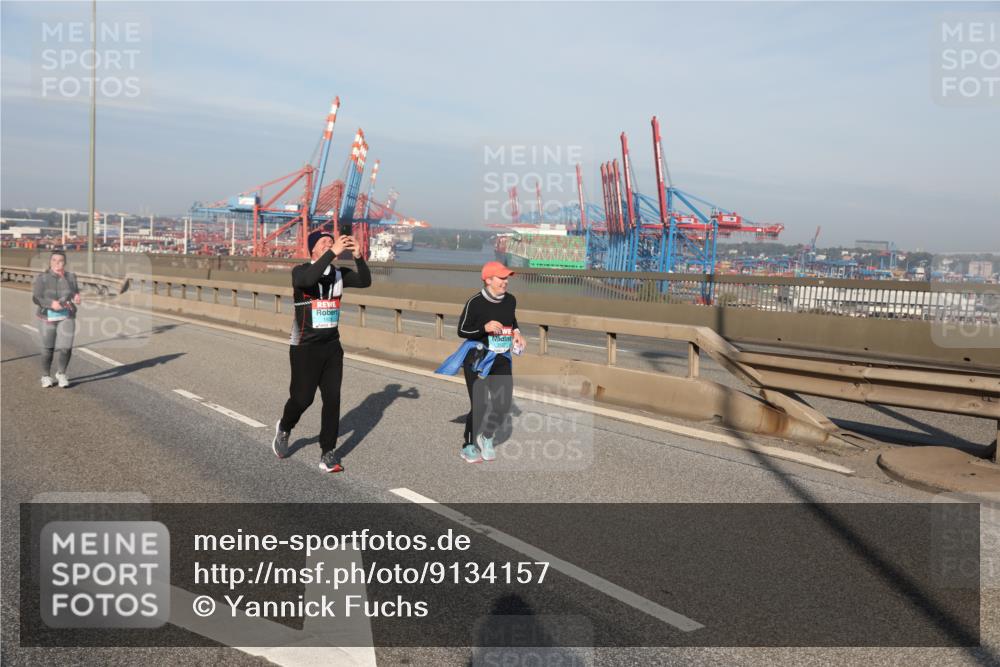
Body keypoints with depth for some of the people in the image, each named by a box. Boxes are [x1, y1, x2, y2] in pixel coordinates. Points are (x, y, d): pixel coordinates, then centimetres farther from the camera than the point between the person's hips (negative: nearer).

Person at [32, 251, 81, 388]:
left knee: (65, 347, -9)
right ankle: (45, 376, 26)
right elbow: (36, 298, -11)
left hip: (66, 317, 1)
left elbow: (75, 293, 13)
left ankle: (61, 373, 13)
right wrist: (51, 303, -28)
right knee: (48, 348, 8)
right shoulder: (42, 278, -6)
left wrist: (76, 298, -10)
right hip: (48, 318, -1)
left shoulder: (71, 277, 2)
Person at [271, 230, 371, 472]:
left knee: (332, 399, 0)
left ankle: (328, 454, 8)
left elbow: (365, 281, -12)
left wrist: (358, 257, -27)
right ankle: (284, 428, 36)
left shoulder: (339, 273, 3)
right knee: (302, 397, 3)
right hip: (305, 347, -4)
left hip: (332, 347, 4)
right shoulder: (301, 271, -10)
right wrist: (333, 252, -36)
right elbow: (308, 279, -34)